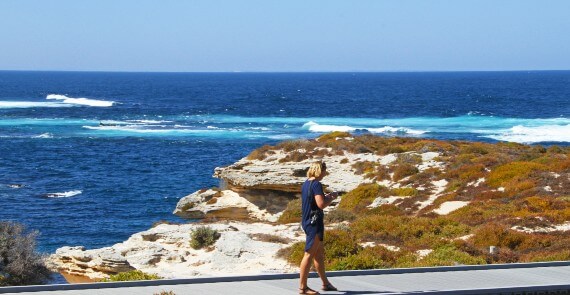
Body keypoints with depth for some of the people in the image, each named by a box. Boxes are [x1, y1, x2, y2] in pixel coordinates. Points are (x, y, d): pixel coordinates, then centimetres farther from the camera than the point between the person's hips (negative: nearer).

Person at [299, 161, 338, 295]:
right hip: (314, 223, -10)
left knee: (319, 253, 18)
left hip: (308, 221, 10)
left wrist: (326, 197, 16)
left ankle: (325, 283, 28)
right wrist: (332, 198, -9)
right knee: (309, 254, -6)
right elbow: (321, 204, -26)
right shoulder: (316, 184, -17)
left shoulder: (306, 184, 11)